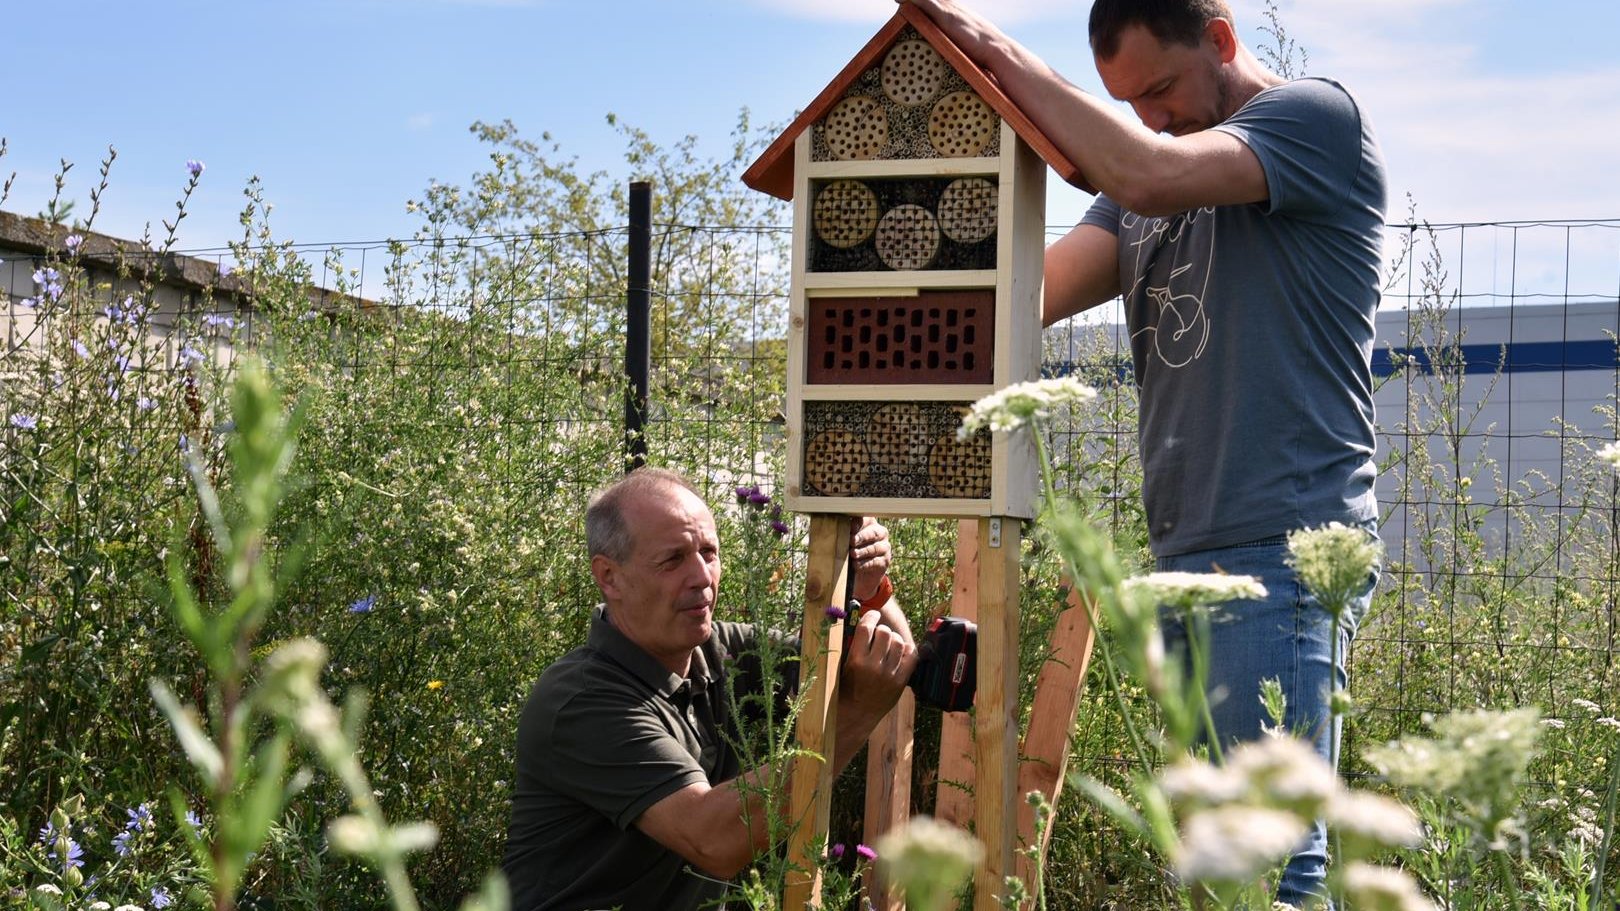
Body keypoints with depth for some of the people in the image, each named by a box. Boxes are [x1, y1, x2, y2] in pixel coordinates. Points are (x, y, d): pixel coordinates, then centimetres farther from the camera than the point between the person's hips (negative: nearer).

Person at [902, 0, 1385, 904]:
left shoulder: (1319, 115, -2)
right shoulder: (1147, 174, 21)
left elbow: (1147, 177, -18)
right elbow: (1029, 294, 8)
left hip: (1283, 555, -8)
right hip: (1182, 557, 8)